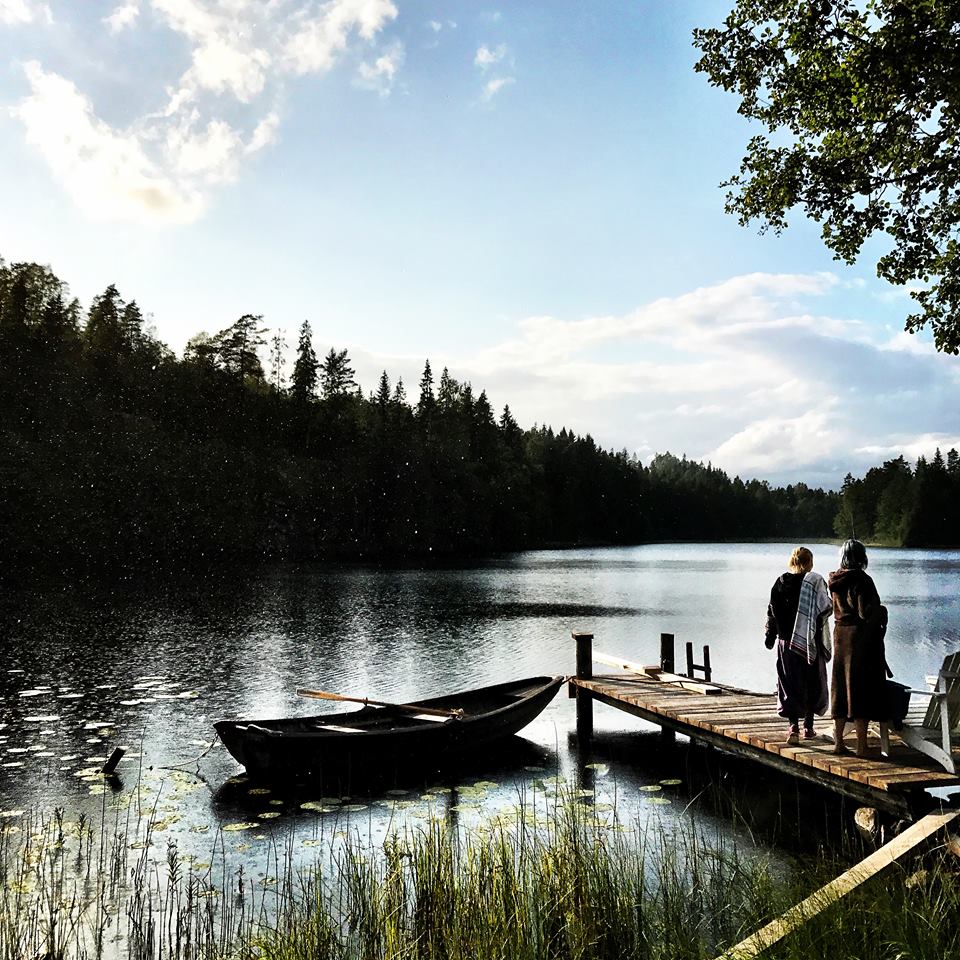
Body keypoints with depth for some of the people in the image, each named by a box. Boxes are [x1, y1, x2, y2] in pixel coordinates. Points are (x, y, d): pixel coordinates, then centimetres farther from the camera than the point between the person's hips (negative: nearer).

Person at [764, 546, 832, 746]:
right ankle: (808, 727, 20)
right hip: (810, 641, -2)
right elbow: (825, 608, -11)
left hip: (786, 641, 2)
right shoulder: (815, 581, -10)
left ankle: (793, 726, -8)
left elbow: (772, 611, 3)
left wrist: (770, 637, 12)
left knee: (789, 684, 6)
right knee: (813, 683, 13)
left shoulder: (781, 582, 0)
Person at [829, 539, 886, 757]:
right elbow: (866, 614, -19)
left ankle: (838, 741, 17)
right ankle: (861, 746, 1)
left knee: (841, 688, 12)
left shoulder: (836, 581, 5)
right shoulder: (862, 580, -15)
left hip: (841, 637, 6)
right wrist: (882, 611, 1)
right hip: (862, 639, -6)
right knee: (862, 689, -2)